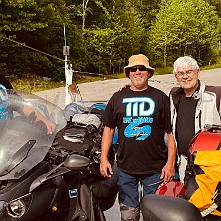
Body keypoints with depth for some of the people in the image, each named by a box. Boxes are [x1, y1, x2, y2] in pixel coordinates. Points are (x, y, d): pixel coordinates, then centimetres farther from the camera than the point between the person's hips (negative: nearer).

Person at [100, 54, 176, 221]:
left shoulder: (160, 98, 3)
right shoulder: (118, 97, 9)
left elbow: (171, 133, 1)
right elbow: (108, 129, 11)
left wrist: (170, 163, -6)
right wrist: (103, 159, 3)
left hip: (155, 169, -1)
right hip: (125, 168, 2)